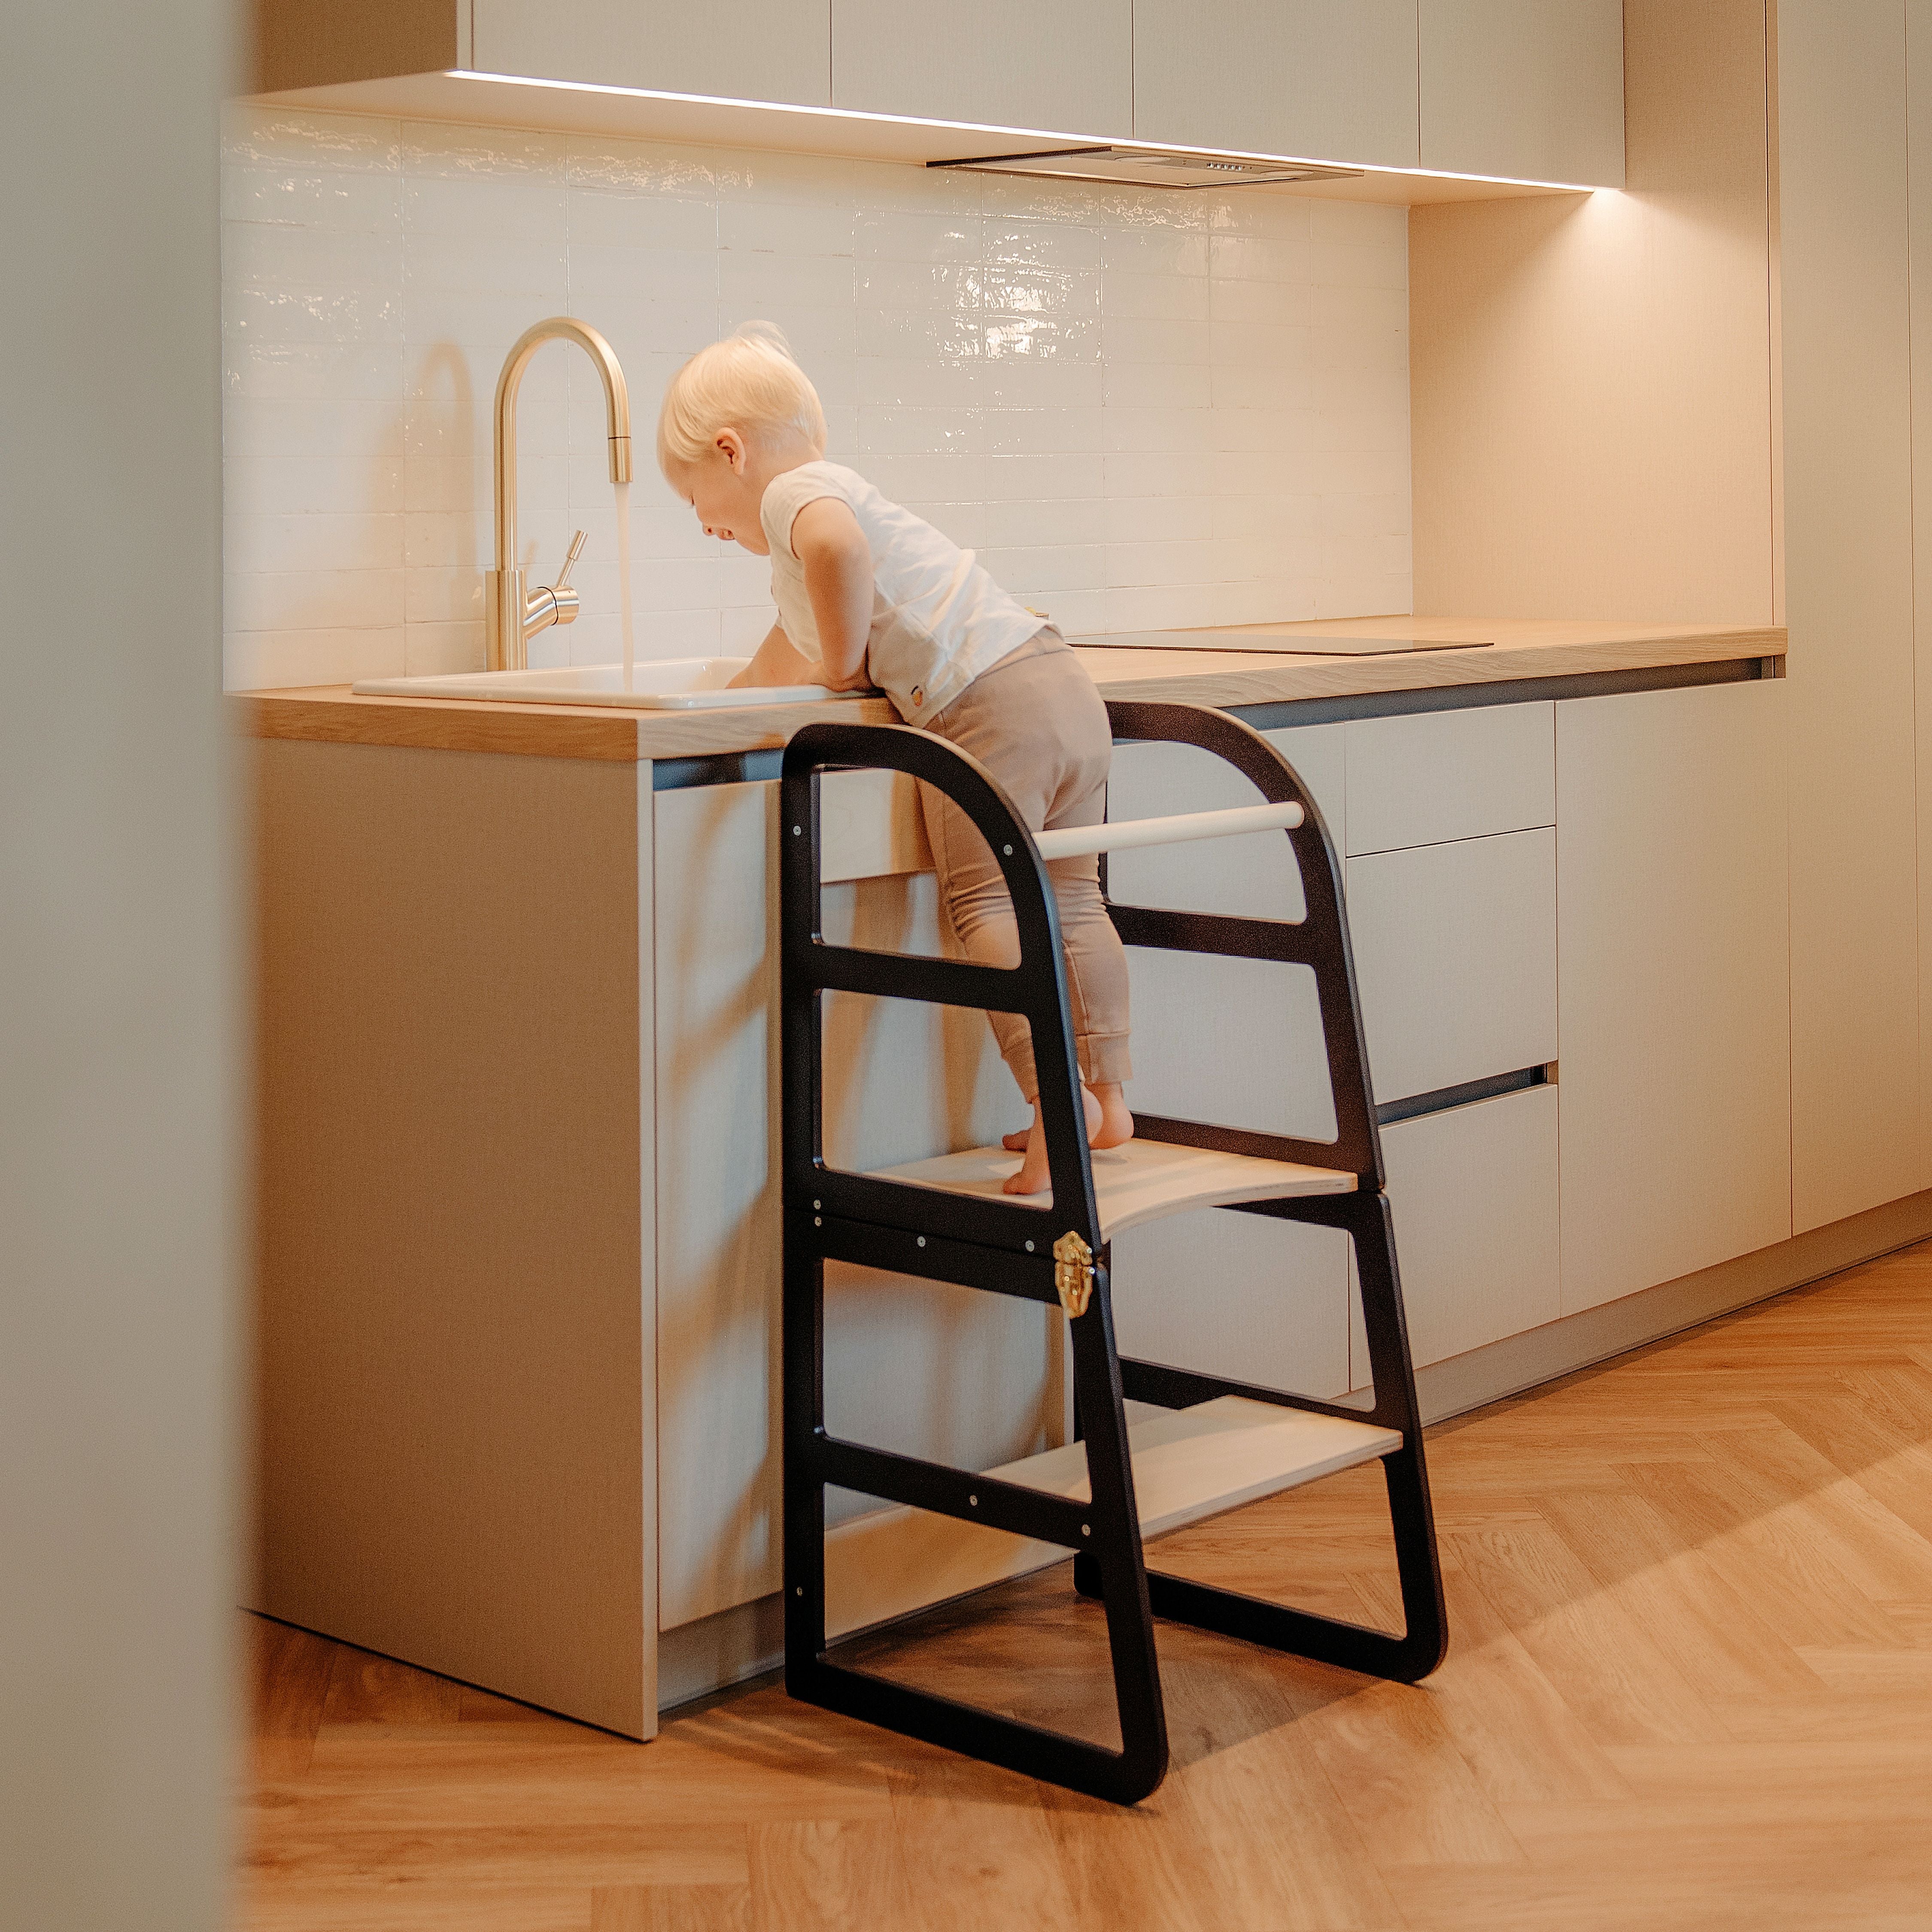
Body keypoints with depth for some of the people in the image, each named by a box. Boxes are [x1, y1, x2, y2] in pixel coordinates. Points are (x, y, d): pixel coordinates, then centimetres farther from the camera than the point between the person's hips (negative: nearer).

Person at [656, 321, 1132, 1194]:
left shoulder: (795, 492, 1)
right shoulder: (837, 494, 31)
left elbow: (835, 543, -27)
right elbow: (790, 650, 48)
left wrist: (846, 663, -14)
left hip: (991, 706, -10)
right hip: (1067, 693, 10)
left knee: (985, 903, -10)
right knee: (1069, 900, 12)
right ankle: (1107, 1096, 14)